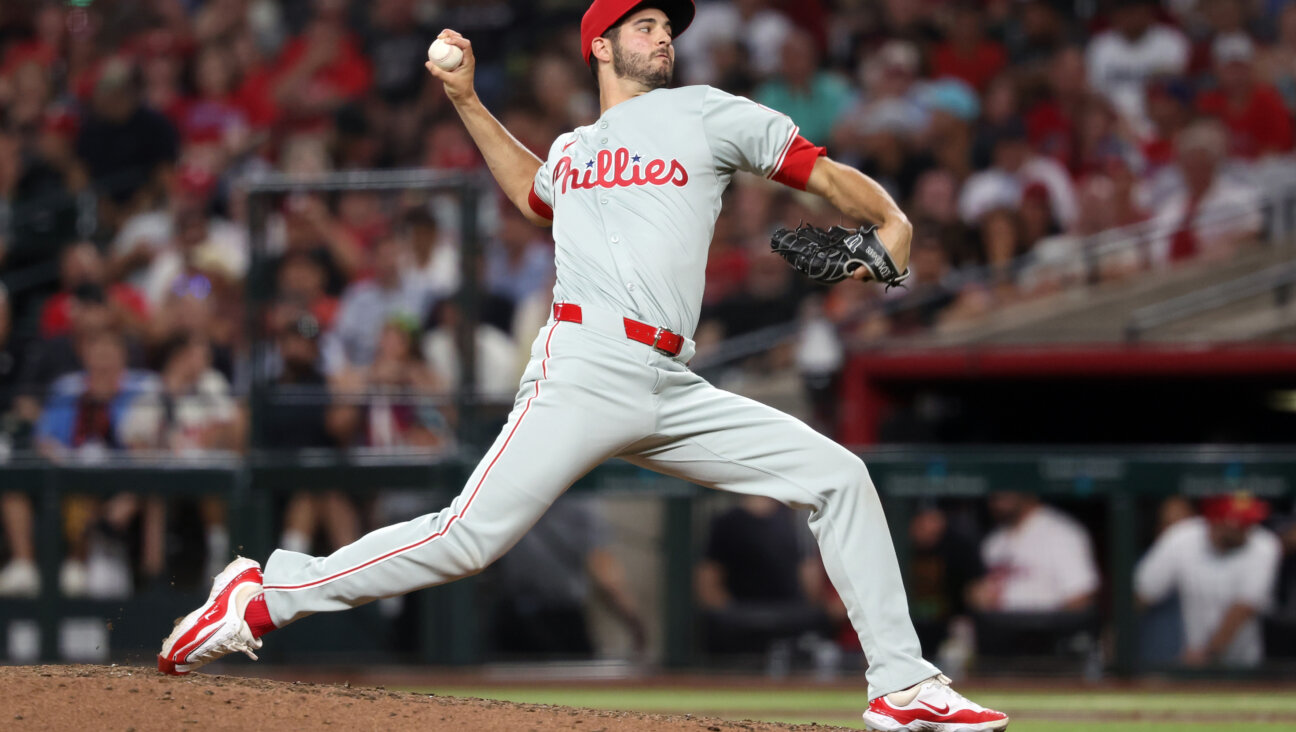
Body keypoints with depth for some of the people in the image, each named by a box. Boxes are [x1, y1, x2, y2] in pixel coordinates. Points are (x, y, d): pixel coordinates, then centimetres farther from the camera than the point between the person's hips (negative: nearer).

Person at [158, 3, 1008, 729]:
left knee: (837, 477, -6)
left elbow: (823, 171, 10)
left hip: (672, 392, 2)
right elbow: (531, 194, 45)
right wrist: (467, 102, 39)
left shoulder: (702, 114, 16)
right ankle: (268, 594, -8)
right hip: (584, 371, -2)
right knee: (468, 537, -16)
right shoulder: (571, 149, 21)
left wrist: (892, 222, -8)